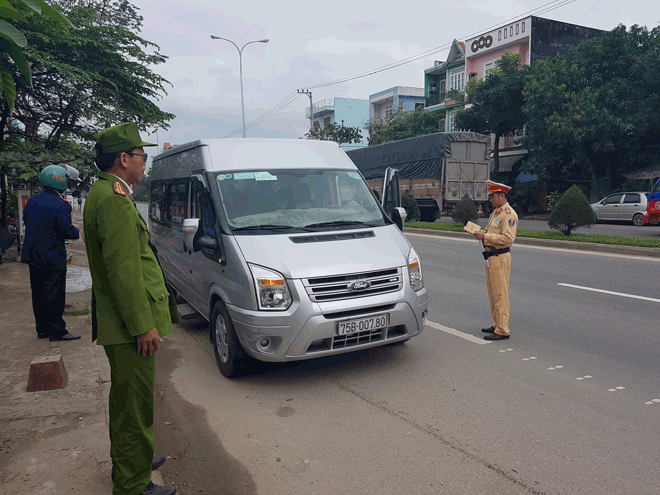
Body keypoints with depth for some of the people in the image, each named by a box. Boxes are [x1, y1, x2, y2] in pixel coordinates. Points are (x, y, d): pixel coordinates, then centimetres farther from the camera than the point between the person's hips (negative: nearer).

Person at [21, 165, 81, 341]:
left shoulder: (33, 199, 5)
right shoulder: (60, 205, -19)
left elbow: (26, 220, 16)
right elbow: (67, 231, -18)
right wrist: (77, 231, 2)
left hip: (33, 254, 8)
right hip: (53, 258, -8)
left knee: (39, 293, 14)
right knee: (55, 294, 0)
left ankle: (42, 329, 24)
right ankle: (57, 331, 6)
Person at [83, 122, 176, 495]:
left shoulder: (106, 193, 15)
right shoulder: (114, 199, -19)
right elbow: (123, 270, -25)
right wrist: (142, 325, -22)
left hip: (124, 323, 11)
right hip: (129, 324, -11)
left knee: (129, 398, 23)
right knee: (134, 403, 1)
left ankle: (132, 460, 41)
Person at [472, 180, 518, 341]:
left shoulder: (508, 214, -13)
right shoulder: (495, 212, 18)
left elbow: (508, 238, -22)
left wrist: (486, 236, -20)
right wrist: (482, 234, 7)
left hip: (500, 258, -10)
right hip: (490, 257, 10)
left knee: (500, 294, -7)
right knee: (492, 293, 16)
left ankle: (502, 330, -2)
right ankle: (496, 324, 26)